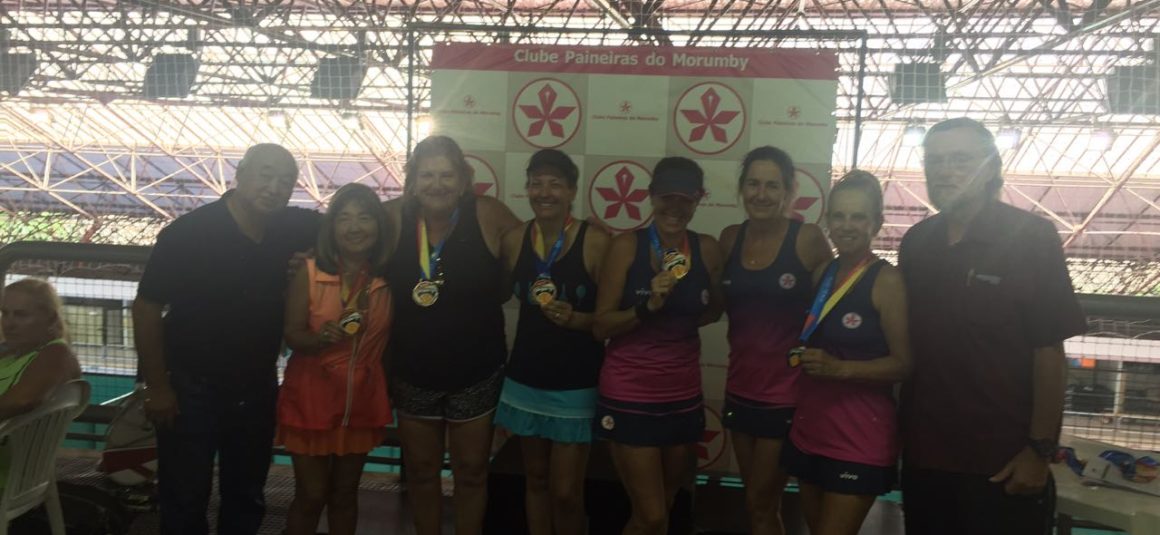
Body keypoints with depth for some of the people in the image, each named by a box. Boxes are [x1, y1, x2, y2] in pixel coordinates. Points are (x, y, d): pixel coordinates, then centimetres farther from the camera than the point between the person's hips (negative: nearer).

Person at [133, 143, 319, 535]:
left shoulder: (294, 228, -6)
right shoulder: (187, 232, -17)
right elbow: (147, 308, -13)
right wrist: (157, 387, -12)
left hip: (257, 389, 4)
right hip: (191, 387, -4)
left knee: (247, 498, 17)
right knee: (184, 501, 7)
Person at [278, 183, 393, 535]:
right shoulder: (309, 273, -11)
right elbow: (292, 335, -11)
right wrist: (321, 337, -31)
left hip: (363, 401, 3)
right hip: (311, 399, -2)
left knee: (345, 494, 17)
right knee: (311, 495, 6)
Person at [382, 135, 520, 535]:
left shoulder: (488, 214, -14)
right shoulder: (396, 217, -11)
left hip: (475, 371, -1)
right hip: (413, 371, 2)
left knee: (471, 471, 17)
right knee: (421, 471, 19)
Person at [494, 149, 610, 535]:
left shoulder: (596, 241, -13)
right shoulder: (514, 240, -1)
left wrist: (576, 319, -25)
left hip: (576, 385, -4)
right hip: (525, 380, 4)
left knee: (566, 493, 1)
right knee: (536, 479, 18)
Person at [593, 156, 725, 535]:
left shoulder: (707, 249, -2)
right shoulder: (627, 245, -11)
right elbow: (600, 326, -11)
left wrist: (682, 317, -2)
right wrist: (647, 307, -25)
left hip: (683, 394, 4)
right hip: (629, 394, -4)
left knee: (666, 503, 21)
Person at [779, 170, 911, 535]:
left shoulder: (887, 280, -12)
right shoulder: (822, 273, 7)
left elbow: (904, 364, -16)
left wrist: (841, 368, -26)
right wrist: (804, 358, 4)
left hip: (859, 441, -7)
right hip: (809, 431, 7)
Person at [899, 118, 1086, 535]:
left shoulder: (1031, 237, -10)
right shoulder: (915, 243, 4)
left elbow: (1049, 351, -10)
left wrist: (1040, 450, -11)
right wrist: (899, 430, 7)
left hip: (1002, 459, -4)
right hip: (923, 455, 4)